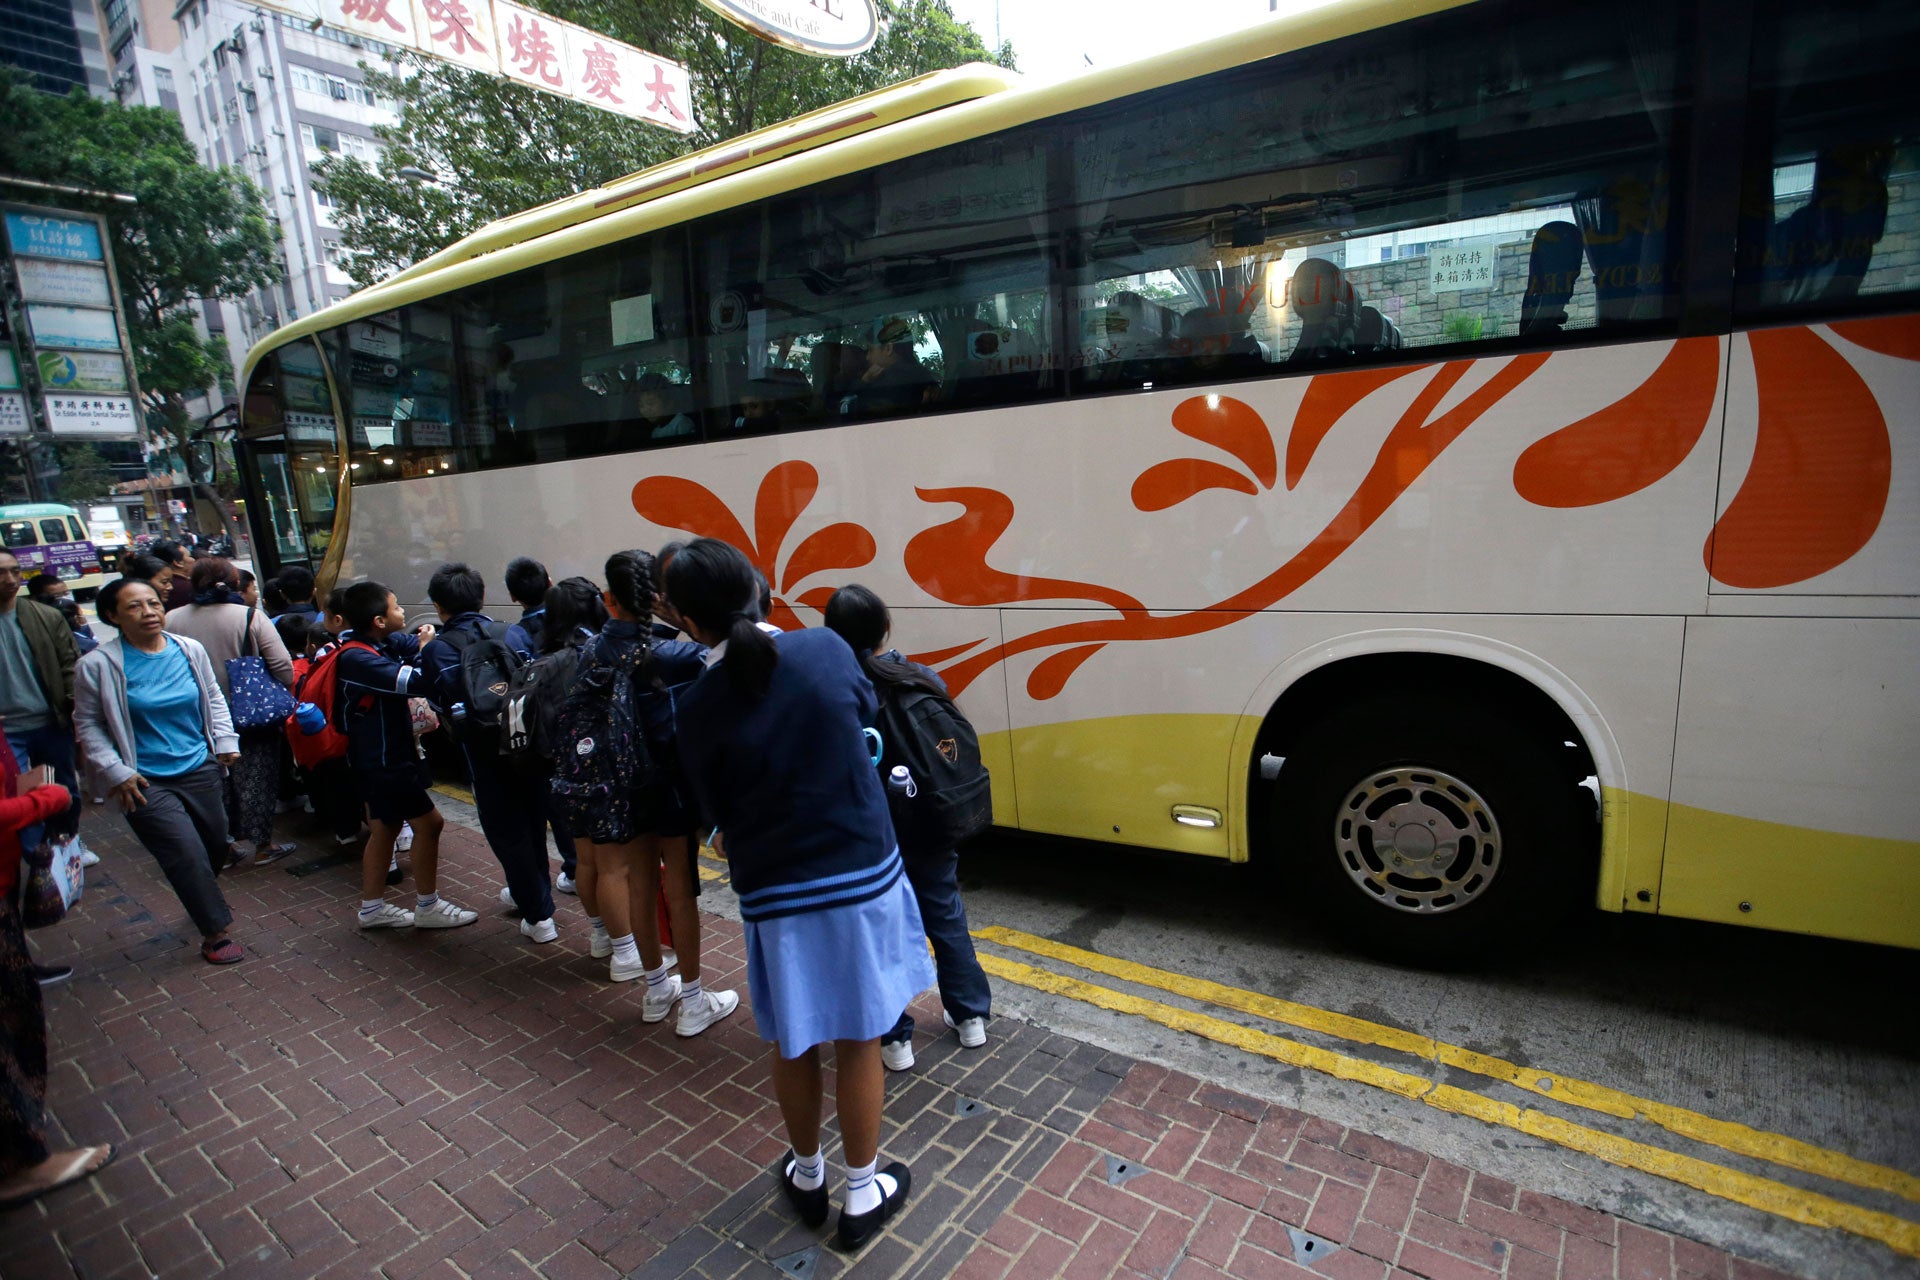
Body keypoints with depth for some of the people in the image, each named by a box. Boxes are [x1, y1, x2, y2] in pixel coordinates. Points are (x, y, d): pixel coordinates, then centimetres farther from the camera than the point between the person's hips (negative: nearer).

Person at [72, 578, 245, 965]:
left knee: (216, 845, 16)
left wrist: (226, 741, 7)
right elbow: (88, 725, -1)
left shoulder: (190, 650, 0)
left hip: (201, 771, 4)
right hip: (147, 784, -4)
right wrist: (116, 773, -9)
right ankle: (214, 933, 7)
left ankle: (204, 901, 45)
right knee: (189, 856, -8)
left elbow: (214, 698, 14)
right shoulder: (97, 665, -9)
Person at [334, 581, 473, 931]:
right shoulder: (357, 658, -25)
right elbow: (414, 682, -33)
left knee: (385, 827, 17)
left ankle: (372, 907, 28)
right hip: (382, 758, -10)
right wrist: (426, 649, -18)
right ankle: (427, 907, 8)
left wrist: (425, 641, -17)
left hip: (382, 754, 10)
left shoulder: (383, 642, 2)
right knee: (429, 822, -4)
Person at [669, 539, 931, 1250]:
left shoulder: (699, 707, -13)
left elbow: (718, 814, -1)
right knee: (858, 1040, 16)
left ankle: (806, 1176, 44)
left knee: (792, 1043, 21)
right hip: (863, 876, 0)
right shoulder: (825, 650, -11)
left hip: (774, 895, 0)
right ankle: (863, 1194, 34)